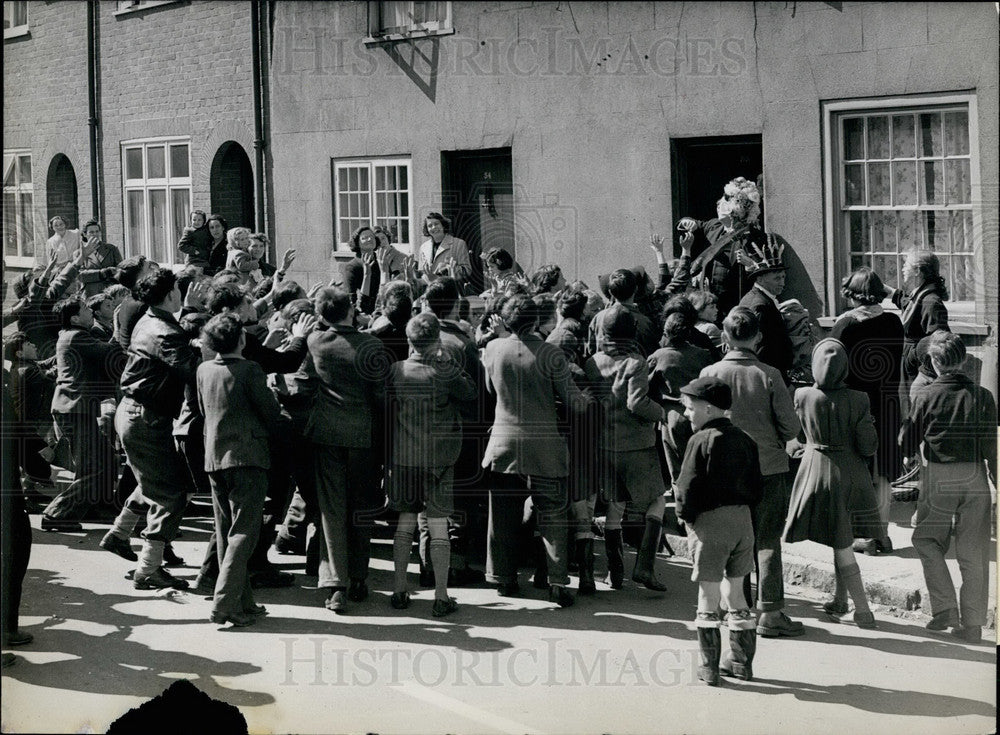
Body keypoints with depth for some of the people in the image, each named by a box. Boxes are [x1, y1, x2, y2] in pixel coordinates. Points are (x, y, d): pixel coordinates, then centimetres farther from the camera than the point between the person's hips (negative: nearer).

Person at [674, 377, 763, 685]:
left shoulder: (701, 441, -10)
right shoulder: (744, 440, 11)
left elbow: (688, 486, -14)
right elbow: (757, 486, 13)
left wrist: (685, 514, 1)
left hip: (709, 521, -7)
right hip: (742, 519, 7)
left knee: (708, 592, 0)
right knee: (735, 589, 17)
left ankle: (709, 667, 3)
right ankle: (741, 662, 21)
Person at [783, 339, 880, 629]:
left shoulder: (802, 396, -13)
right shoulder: (857, 401, -14)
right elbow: (868, 446, -10)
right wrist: (869, 425, 8)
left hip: (817, 472, -1)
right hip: (851, 474, 1)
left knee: (841, 545, 3)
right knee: (843, 542, 20)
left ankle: (863, 610, 0)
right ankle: (840, 600, 32)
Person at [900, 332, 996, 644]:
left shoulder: (926, 396, -7)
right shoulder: (982, 396, -1)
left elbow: (907, 440, 0)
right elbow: (992, 447, 1)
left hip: (938, 477, -2)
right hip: (975, 477, 2)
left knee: (927, 540, 15)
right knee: (973, 553, 7)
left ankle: (945, 608, 2)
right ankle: (972, 624, 11)